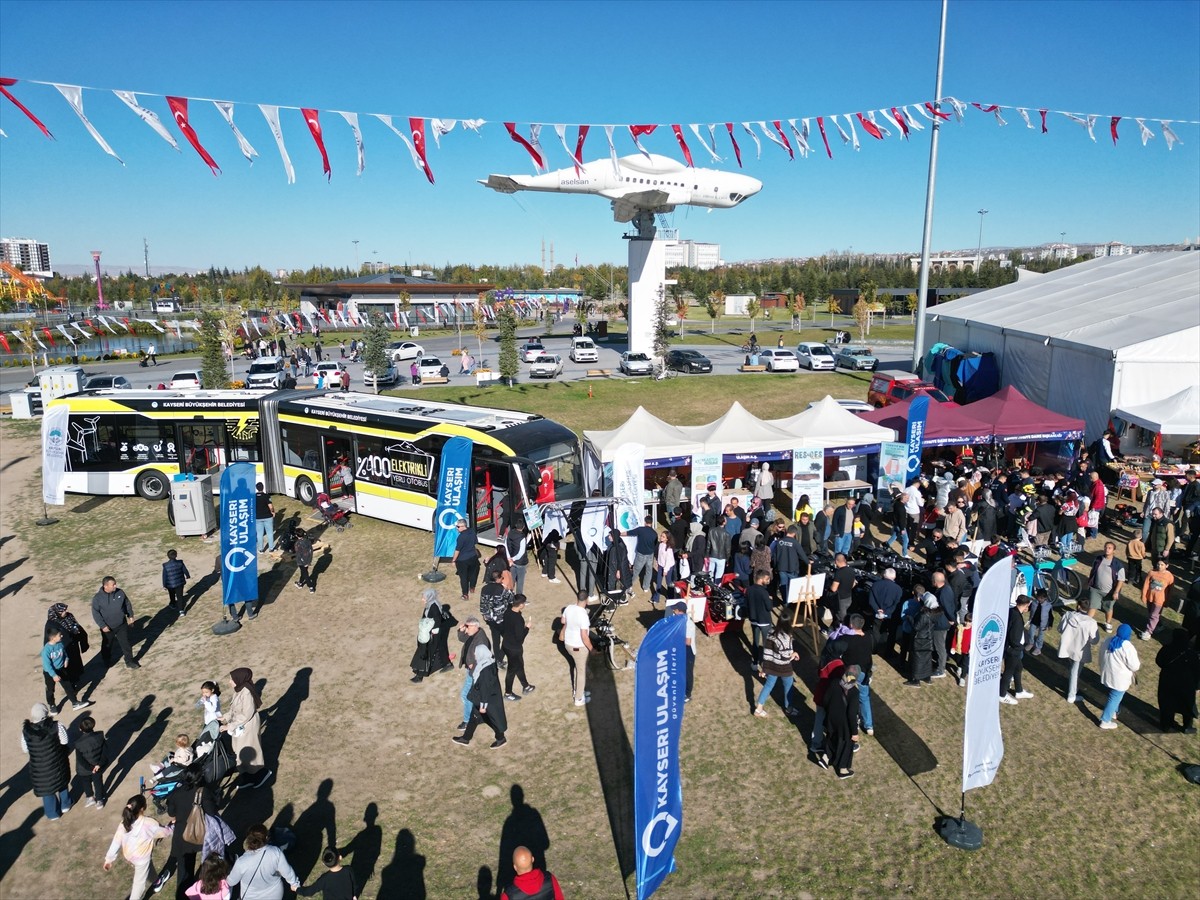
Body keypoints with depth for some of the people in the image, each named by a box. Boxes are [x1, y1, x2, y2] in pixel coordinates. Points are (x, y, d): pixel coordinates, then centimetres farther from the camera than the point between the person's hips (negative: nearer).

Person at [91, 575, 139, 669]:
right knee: (107, 645, 20)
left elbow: (127, 604, 6)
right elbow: (95, 613, -13)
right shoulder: (98, 598, -18)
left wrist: (130, 616, 8)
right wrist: (102, 625, -17)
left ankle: (129, 662, 18)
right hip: (107, 628, -2)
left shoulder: (120, 592, -9)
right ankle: (107, 660, 43)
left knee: (125, 643, 7)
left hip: (122, 625, 2)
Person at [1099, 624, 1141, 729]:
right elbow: (1134, 666, -18)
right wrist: (1139, 663, 4)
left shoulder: (1108, 641, -1)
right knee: (1114, 699, 5)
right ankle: (1105, 721, 12)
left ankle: (1113, 713, 45)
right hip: (1119, 679, -7)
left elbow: (1101, 658, 10)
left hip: (1107, 675, 7)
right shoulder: (1127, 647, -25)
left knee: (1114, 696, 28)